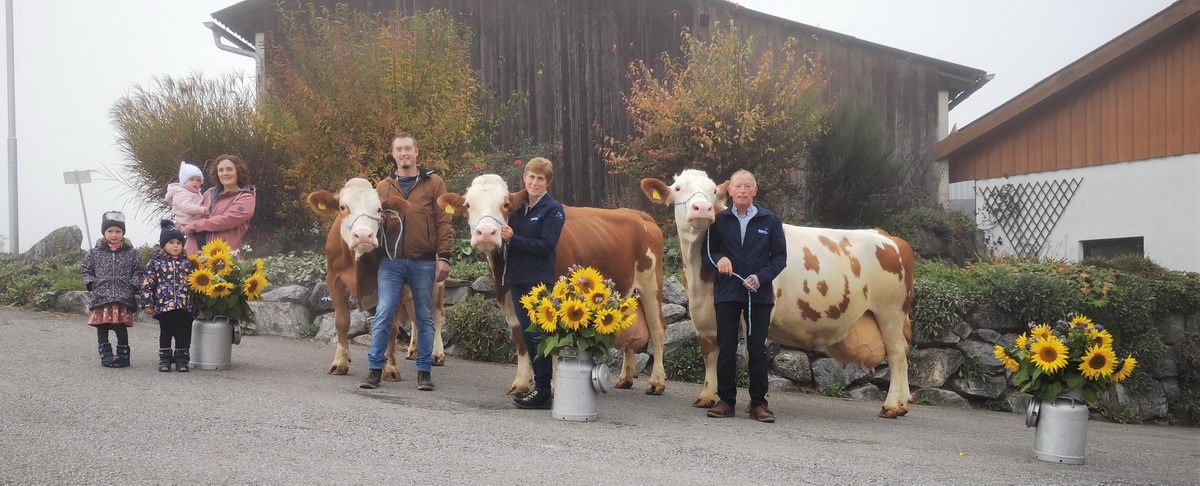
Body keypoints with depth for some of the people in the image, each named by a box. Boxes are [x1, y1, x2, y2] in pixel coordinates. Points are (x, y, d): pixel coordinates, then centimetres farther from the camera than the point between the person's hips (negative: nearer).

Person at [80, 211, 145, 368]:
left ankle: (123, 356, 7)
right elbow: (85, 269, 15)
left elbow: (138, 272, 9)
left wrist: (133, 285, -5)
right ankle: (106, 355, 11)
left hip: (123, 296, -1)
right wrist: (90, 283, 1)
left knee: (121, 327, -3)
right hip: (101, 296, 2)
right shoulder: (95, 252, 8)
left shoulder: (131, 253, 6)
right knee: (101, 327, 2)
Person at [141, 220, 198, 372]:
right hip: (163, 305, -2)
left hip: (185, 306, 2)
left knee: (183, 334, 4)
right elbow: (147, 283, 2)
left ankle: (181, 359, 13)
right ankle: (164, 359, 16)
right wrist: (147, 303, -3)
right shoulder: (156, 262, 4)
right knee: (165, 333, 7)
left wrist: (197, 303, 11)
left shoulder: (187, 262, 10)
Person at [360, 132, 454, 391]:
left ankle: (424, 370, 14)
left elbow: (444, 222, 1)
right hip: (391, 261, 2)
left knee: (425, 317, 6)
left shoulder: (433, 182, 5)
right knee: (383, 314, -4)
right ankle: (375, 368, 4)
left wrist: (444, 256, -7)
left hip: (423, 262, -1)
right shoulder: (384, 187, 12)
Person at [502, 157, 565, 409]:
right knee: (527, 334, 11)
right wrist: (504, 236, -2)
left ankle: (543, 393, -2)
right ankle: (538, 386, 19)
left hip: (539, 280, -7)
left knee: (538, 335, -6)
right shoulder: (518, 208, 15)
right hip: (517, 279, 7)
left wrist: (514, 239, -20)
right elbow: (511, 239, 21)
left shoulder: (553, 210, -6)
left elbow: (546, 245, -15)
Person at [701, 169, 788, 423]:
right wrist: (718, 259, -12)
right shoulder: (719, 221, 8)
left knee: (757, 349, 2)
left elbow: (780, 257, 4)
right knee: (726, 348, 3)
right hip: (726, 294, 1)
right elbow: (706, 252, 11)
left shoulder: (770, 221, 5)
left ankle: (759, 403, 9)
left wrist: (760, 277, -12)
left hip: (759, 295, -1)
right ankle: (726, 400, 12)